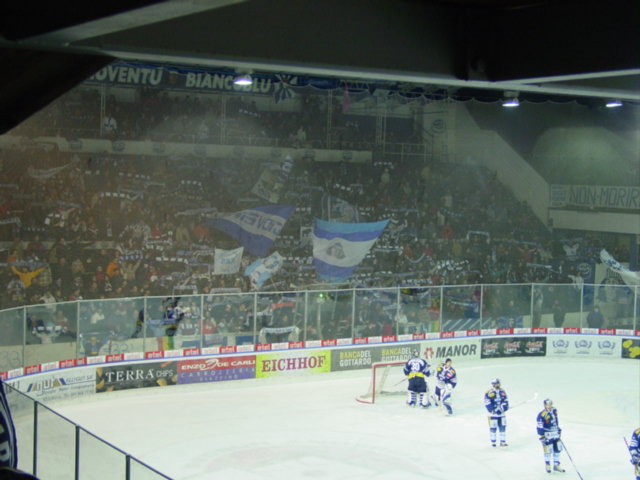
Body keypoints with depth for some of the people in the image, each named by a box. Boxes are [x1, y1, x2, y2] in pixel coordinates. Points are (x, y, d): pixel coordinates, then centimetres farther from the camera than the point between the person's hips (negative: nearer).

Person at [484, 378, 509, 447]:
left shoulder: (502, 391, 5)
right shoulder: (489, 393, -16)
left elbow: (506, 400, 10)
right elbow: (487, 403, -18)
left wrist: (505, 406, -9)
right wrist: (494, 410, -21)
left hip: (501, 414, 5)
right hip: (493, 415, -5)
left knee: (503, 427, 5)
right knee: (493, 428, 3)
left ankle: (503, 442, 14)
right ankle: (493, 442, 20)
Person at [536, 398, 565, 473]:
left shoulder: (554, 411, 1)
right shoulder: (541, 415, -23)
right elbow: (539, 427, -19)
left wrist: (559, 429, 23)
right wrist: (541, 437, -18)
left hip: (555, 433, 7)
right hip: (547, 435, -7)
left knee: (557, 449, 10)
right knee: (548, 450, 3)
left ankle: (556, 466, 23)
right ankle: (547, 465, 25)